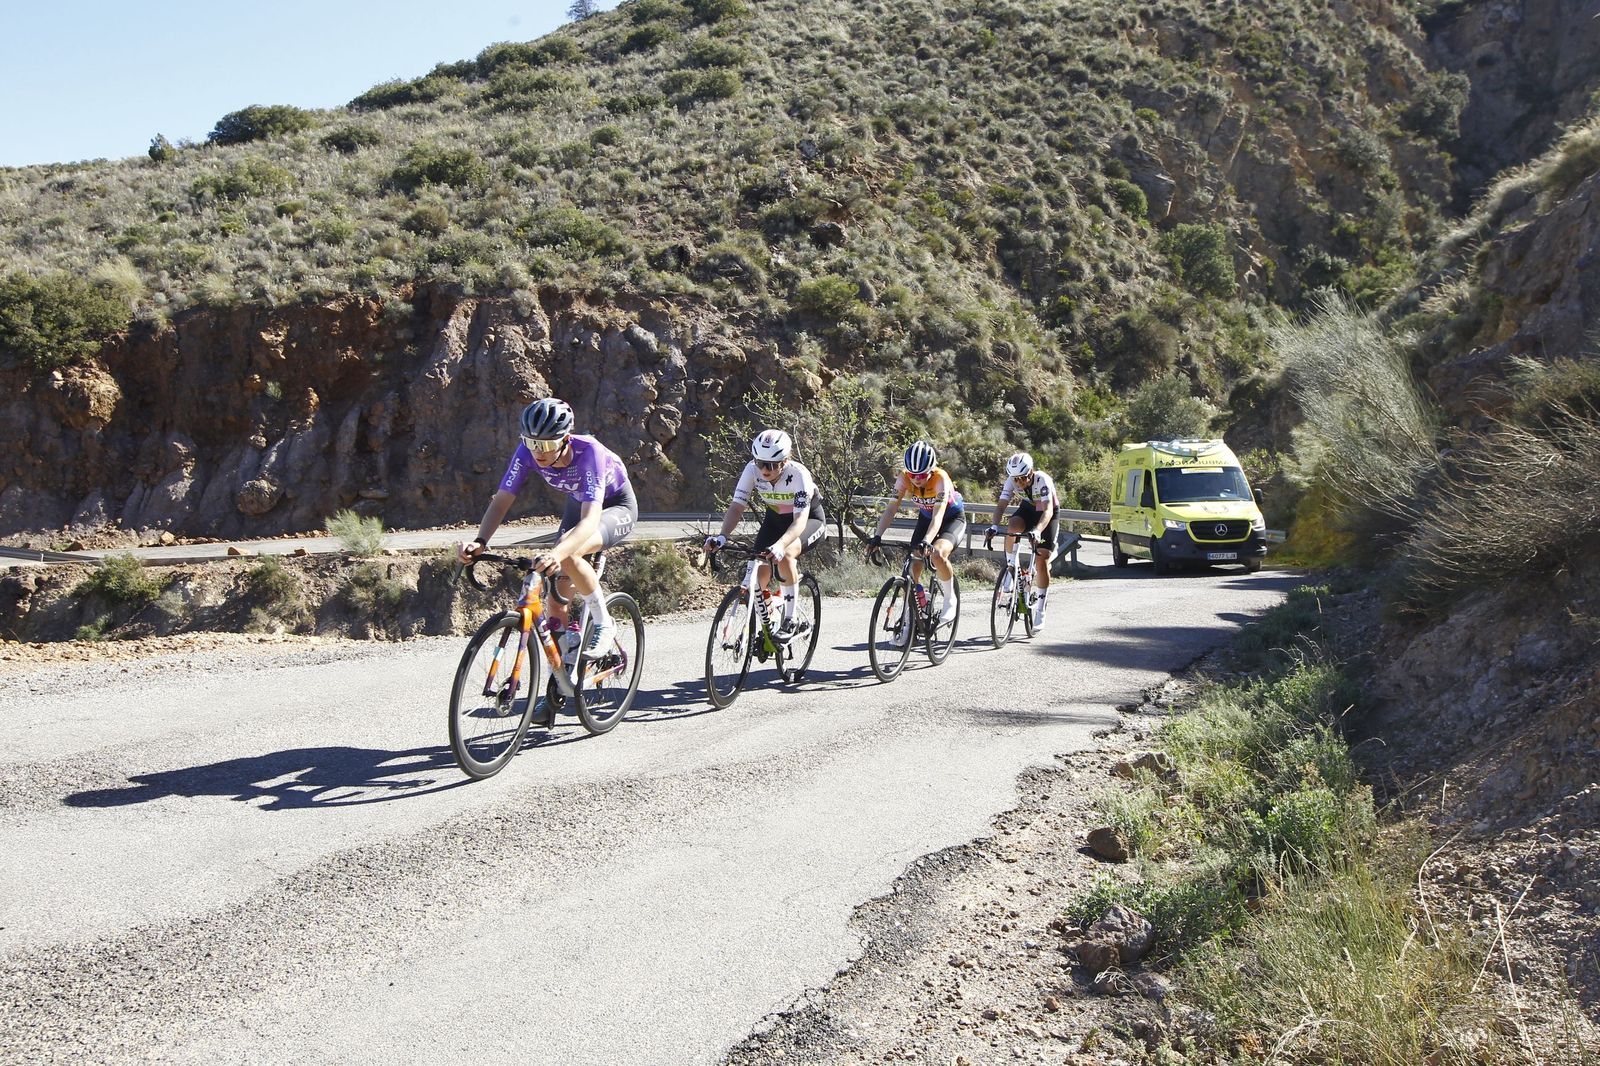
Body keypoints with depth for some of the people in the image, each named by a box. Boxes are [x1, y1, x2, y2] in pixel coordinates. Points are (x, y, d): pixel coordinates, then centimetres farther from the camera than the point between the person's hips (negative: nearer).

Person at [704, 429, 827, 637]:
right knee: (760, 569, -13)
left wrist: (780, 545, -61)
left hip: (810, 519, -5)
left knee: (785, 555, -33)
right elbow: (736, 506, -25)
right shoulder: (752, 470, -23)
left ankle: (789, 621, -20)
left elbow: (800, 519, -43)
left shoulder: (798, 474, -34)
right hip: (775, 519, 5)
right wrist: (722, 536, -44)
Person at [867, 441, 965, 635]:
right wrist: (878, 536, -41)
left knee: (937, 554, -33)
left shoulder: (941, 479, -35)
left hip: (953, 518, -5)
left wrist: (927, 541, -60)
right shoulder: (904, 479, -23)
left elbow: (938, 515, -44)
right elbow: (891, 508, -26)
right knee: (913, 566, -10)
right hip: (926, 517, 5)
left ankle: (950, 601, -8)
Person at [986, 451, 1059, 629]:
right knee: (1012, 527, -33)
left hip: (1048, 513, -3)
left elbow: (1048, 510, -43)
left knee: (1041, 562, -11)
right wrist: (995, 526, -46)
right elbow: (1001, 505, -27)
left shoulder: (1042, 480, -34)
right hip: (1028, 508, 3)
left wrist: (1037, 531, -60)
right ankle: (1010, 570, -14)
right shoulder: (1011, 481, -22)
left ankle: (1040, 610, 1)